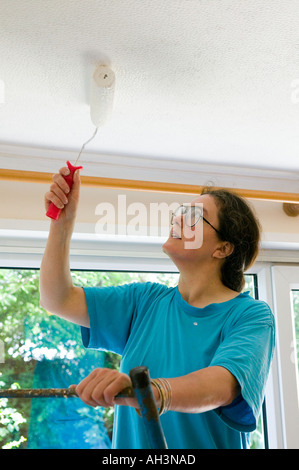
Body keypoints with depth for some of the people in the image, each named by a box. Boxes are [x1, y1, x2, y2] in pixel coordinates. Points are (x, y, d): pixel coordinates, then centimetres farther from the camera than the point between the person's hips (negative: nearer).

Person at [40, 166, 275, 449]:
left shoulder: (252, 316, -6)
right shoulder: (146, 301, 7)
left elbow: (221, 385, -23)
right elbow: (58, 300, 5)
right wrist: (62, 222, -5)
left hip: (207, 444, -3)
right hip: (132, 443, 4)